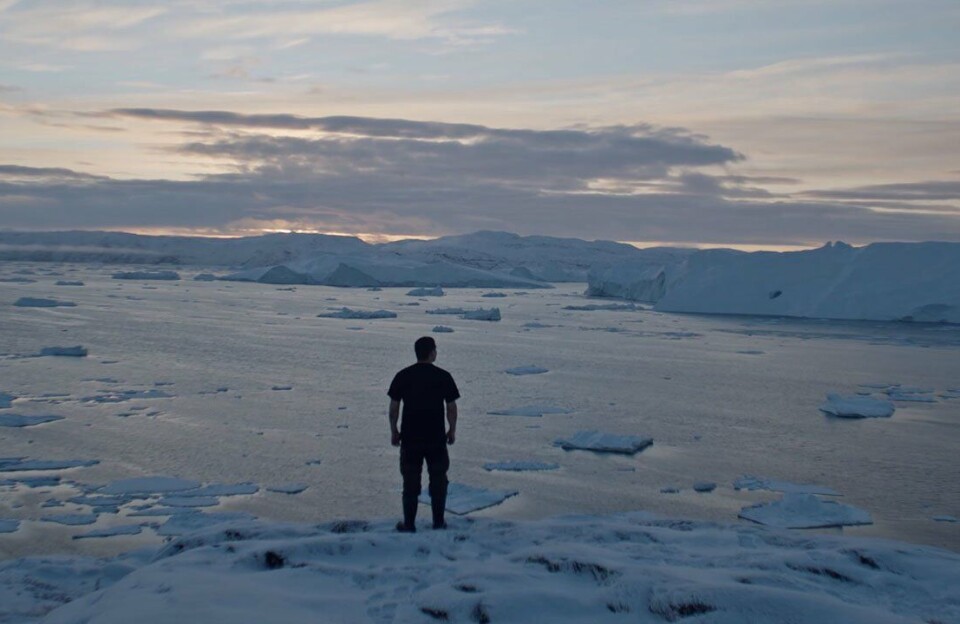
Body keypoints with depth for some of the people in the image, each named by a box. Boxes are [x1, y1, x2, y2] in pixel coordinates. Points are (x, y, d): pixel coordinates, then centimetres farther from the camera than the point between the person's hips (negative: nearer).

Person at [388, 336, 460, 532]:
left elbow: (393, 407, -1)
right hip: (436, 439, -1)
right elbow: (451, 407, -2)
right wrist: (452, 431, 11)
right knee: (438, 480, 12)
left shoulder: (403, 376, -4)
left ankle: (409, 524, 14)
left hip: (410, 439, 1)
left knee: (410, 481, 10)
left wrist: (394, 431, 11)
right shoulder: (443, 376, -6)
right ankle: (438, 523, 16)